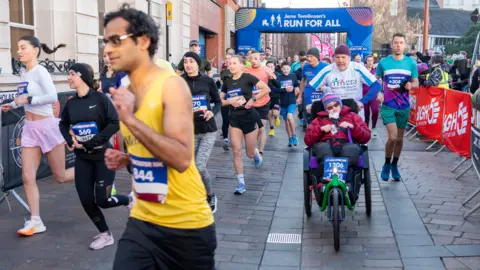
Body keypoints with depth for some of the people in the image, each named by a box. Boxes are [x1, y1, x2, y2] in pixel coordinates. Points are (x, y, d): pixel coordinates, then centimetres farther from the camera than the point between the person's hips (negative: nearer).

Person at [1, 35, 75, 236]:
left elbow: (53, 97, -25)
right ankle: (35, 221, 6)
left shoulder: (40, 71, -14)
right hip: (30, 129, 7)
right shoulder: (23, 73, 10)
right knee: (27, 177, 0)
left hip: (47, 127, -7)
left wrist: (28, 99, -23)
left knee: (60, 177, 5)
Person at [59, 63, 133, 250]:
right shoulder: (71, 103, 3)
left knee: (102, 200, -6)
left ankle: (130, 201, 25)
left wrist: (95, 141, -20)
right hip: (82, 158, 5)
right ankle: (105, 234, 21)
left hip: (103, 156, -4)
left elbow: (115, 123, -16)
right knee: (86, 200, 1)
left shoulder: (100, 98, -11)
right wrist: (70, 140, -1)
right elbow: (63, 124, 17)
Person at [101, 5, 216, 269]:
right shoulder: (125, 91, 6)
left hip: (186, 224, -6)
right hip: (142, 220, 6)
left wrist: (130, 119, -27)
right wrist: (124, 158, 1)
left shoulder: (171, 85, -16)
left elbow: (182, 158, -26)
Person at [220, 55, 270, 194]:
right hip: (234, 118, 4)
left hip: (250, 117, -3)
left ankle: (257, 154, 45)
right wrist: (229, 101, -12)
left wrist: (253, 99, -18)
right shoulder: (227, 82, 5)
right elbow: (220, 101, 7)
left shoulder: (247, 77, -8)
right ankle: (241, 183, 1)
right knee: (236, 151, -5)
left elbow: (266, 89, -13)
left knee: (250, 153, 6)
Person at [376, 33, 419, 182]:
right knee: (393, 137, -14)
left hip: (404, 106, 3)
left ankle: (394, 165, 30)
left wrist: (411, 85, -16)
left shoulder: (411, 63, 1)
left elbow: (416, 82, 7)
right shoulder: (383, 62, -3)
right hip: (388, 105, -2)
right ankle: (386, 164, 9)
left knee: (400, 138, 11)